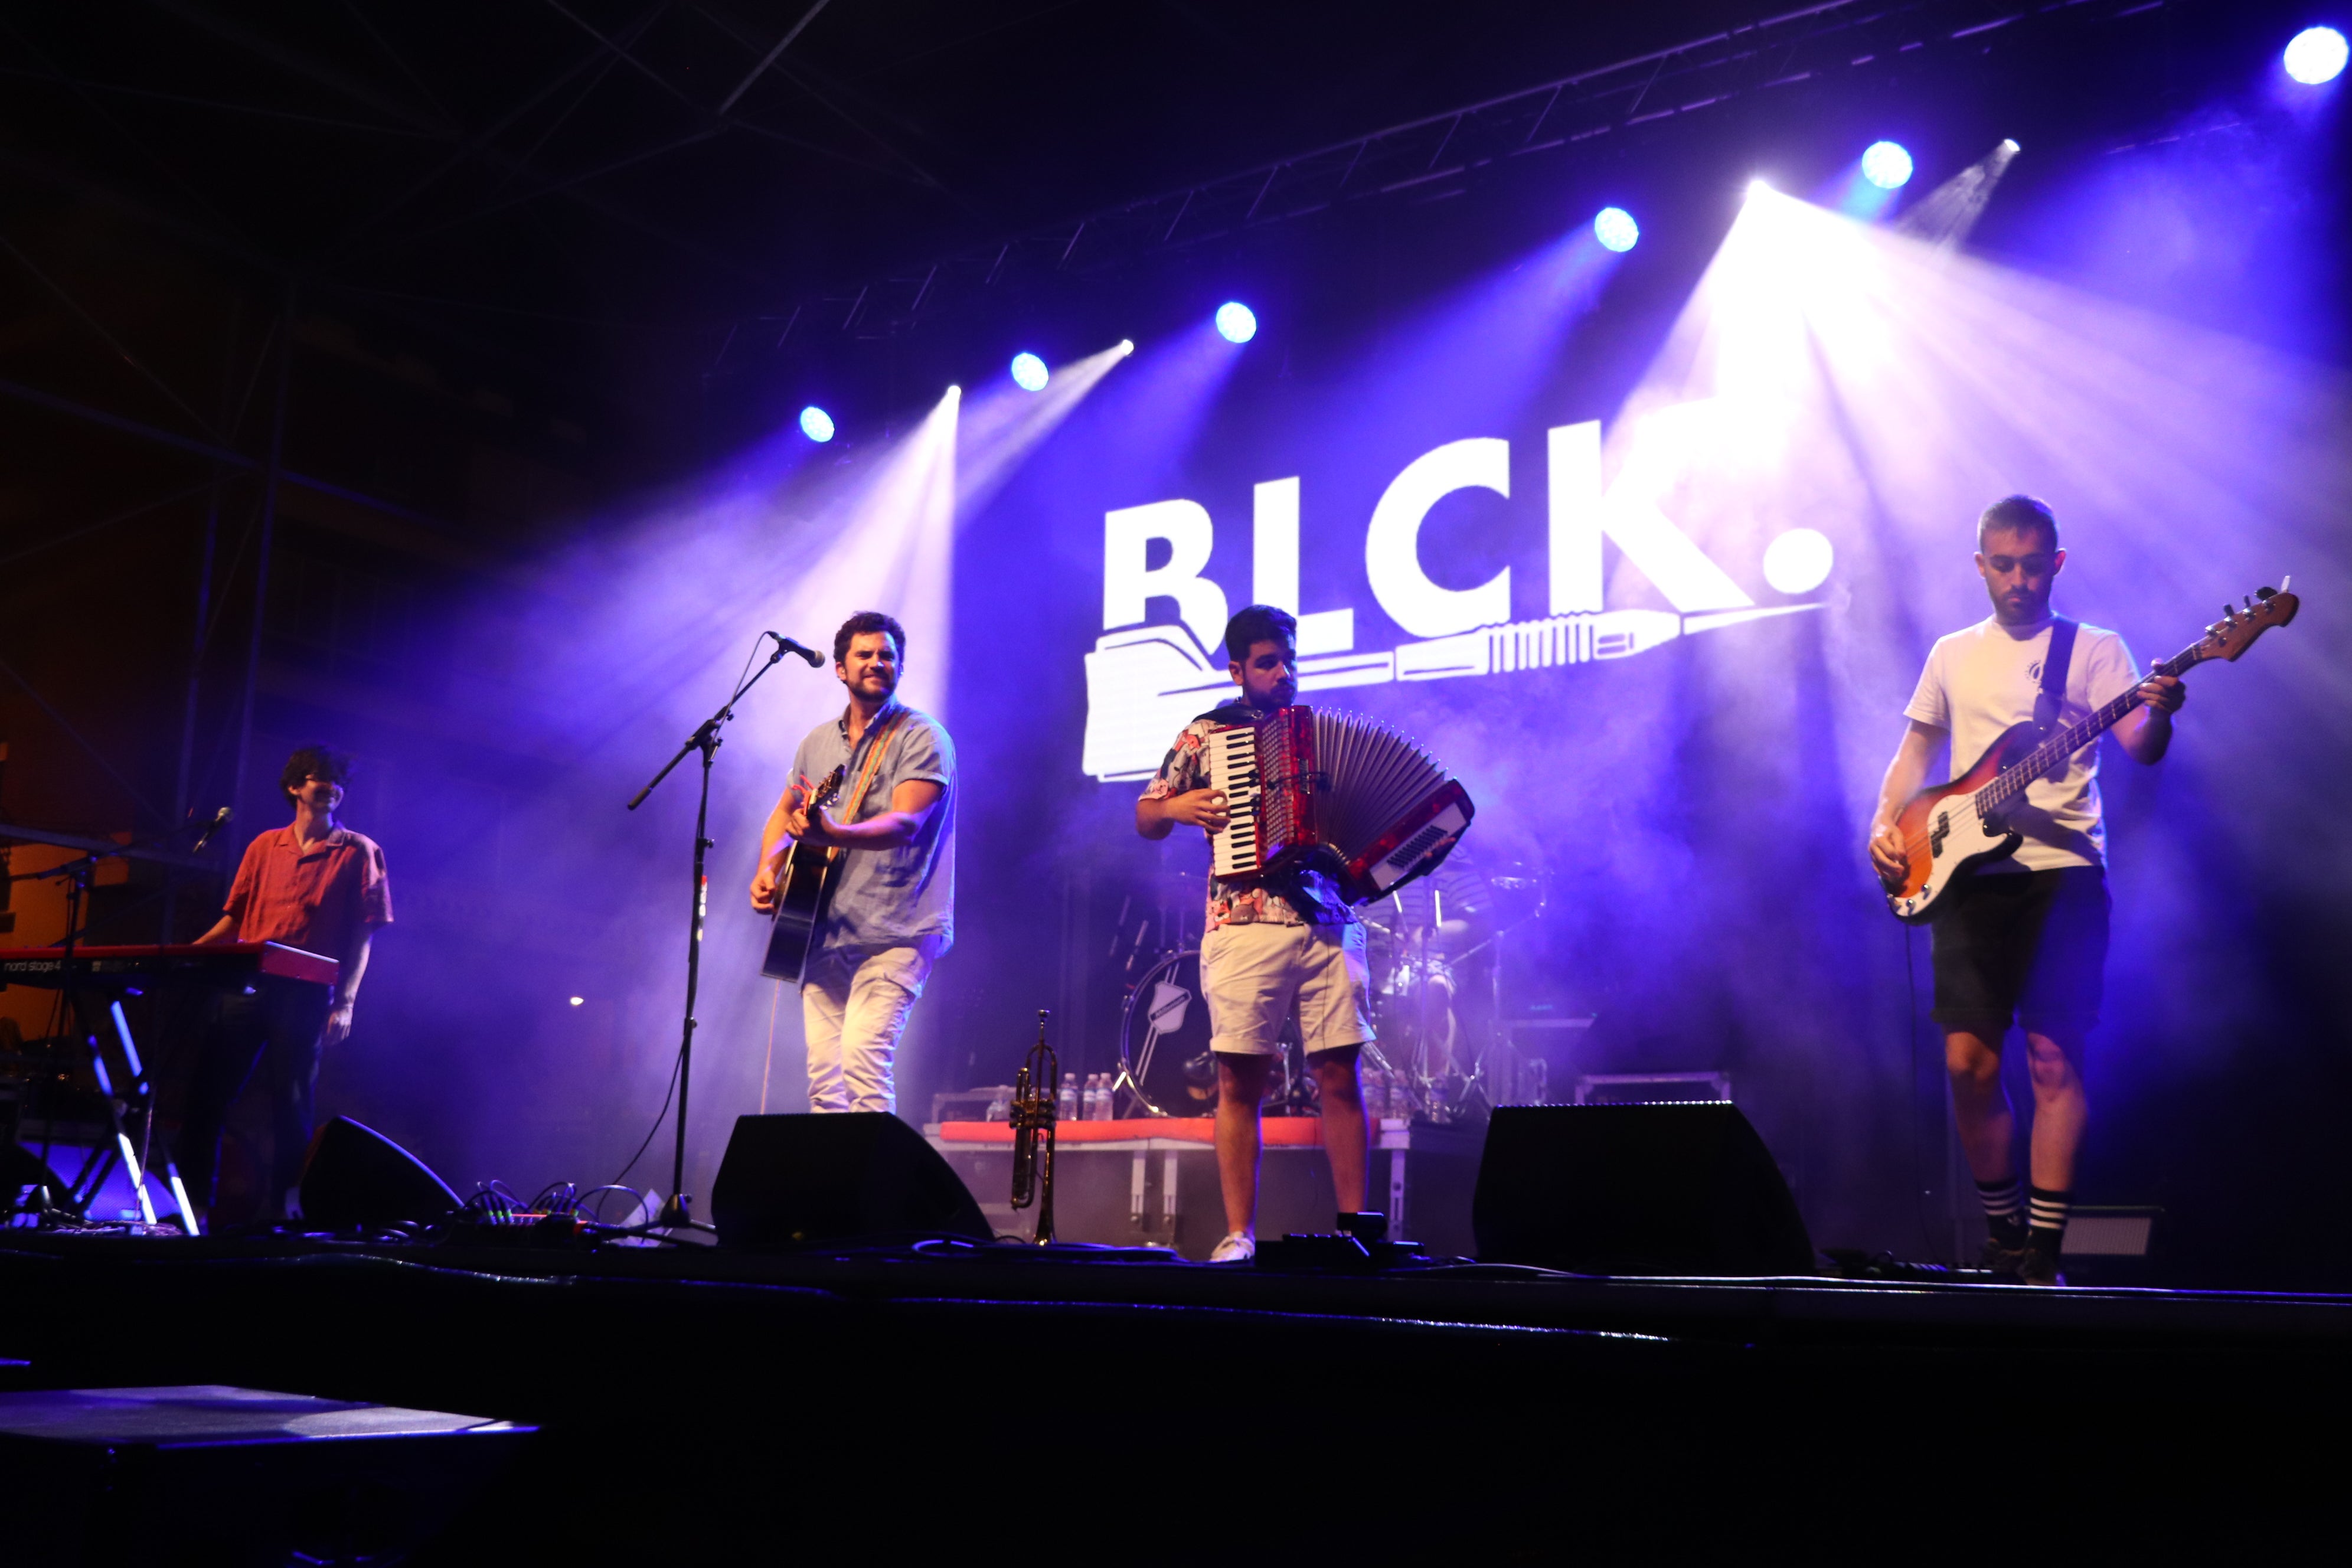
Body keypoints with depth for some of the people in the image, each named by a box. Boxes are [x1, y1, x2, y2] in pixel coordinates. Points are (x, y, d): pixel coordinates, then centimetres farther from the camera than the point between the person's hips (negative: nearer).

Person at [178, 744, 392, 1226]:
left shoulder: (358, 852, 5)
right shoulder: (265, 847, 16)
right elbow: (234, 919, 17)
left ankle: (278, 1212, 4)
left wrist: (345, 1003, -9)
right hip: (243, 988, 4)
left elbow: (362, 935, -1)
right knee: (207, 1095, 4)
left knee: (291, 1105, -4)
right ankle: (193, 1202, 14)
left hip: (304, 995, -4)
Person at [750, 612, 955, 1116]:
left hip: (894, 931, -6)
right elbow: (783, 814, 26)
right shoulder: (818, 743, 15)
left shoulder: (921, 738, -5)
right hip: (824, 930, 6)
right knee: (822, 1070, 3)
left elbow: (906, 823, -19)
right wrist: (768, 868, 5)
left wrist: (833, 834, -36)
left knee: (863, 1053, -20)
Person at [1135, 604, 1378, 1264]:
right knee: (1240, 1081, -2)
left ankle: (1355, 1227, 6)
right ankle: (1239, 1235, 5)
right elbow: (1145, 820, 12)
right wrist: (1176, 807, -9)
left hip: (1329, 925, 2)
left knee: (1340, 1076, -1)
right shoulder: (1205, 735, 9)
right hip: (1245, 929, -2)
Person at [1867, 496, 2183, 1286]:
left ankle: (2043, 1255, -4)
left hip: (2063, 872, -3)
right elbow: (1913, 754, 20)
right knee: (1968, 1061, -2)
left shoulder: (2095, 649, 7)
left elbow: (2140, 748, -6)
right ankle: (2004, 1232, 16)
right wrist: (1885, 822, 2)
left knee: (2053, 1057, -8)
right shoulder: (1954, 656, 17)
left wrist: (2157, 715, -29)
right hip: (1969, 873, 3)